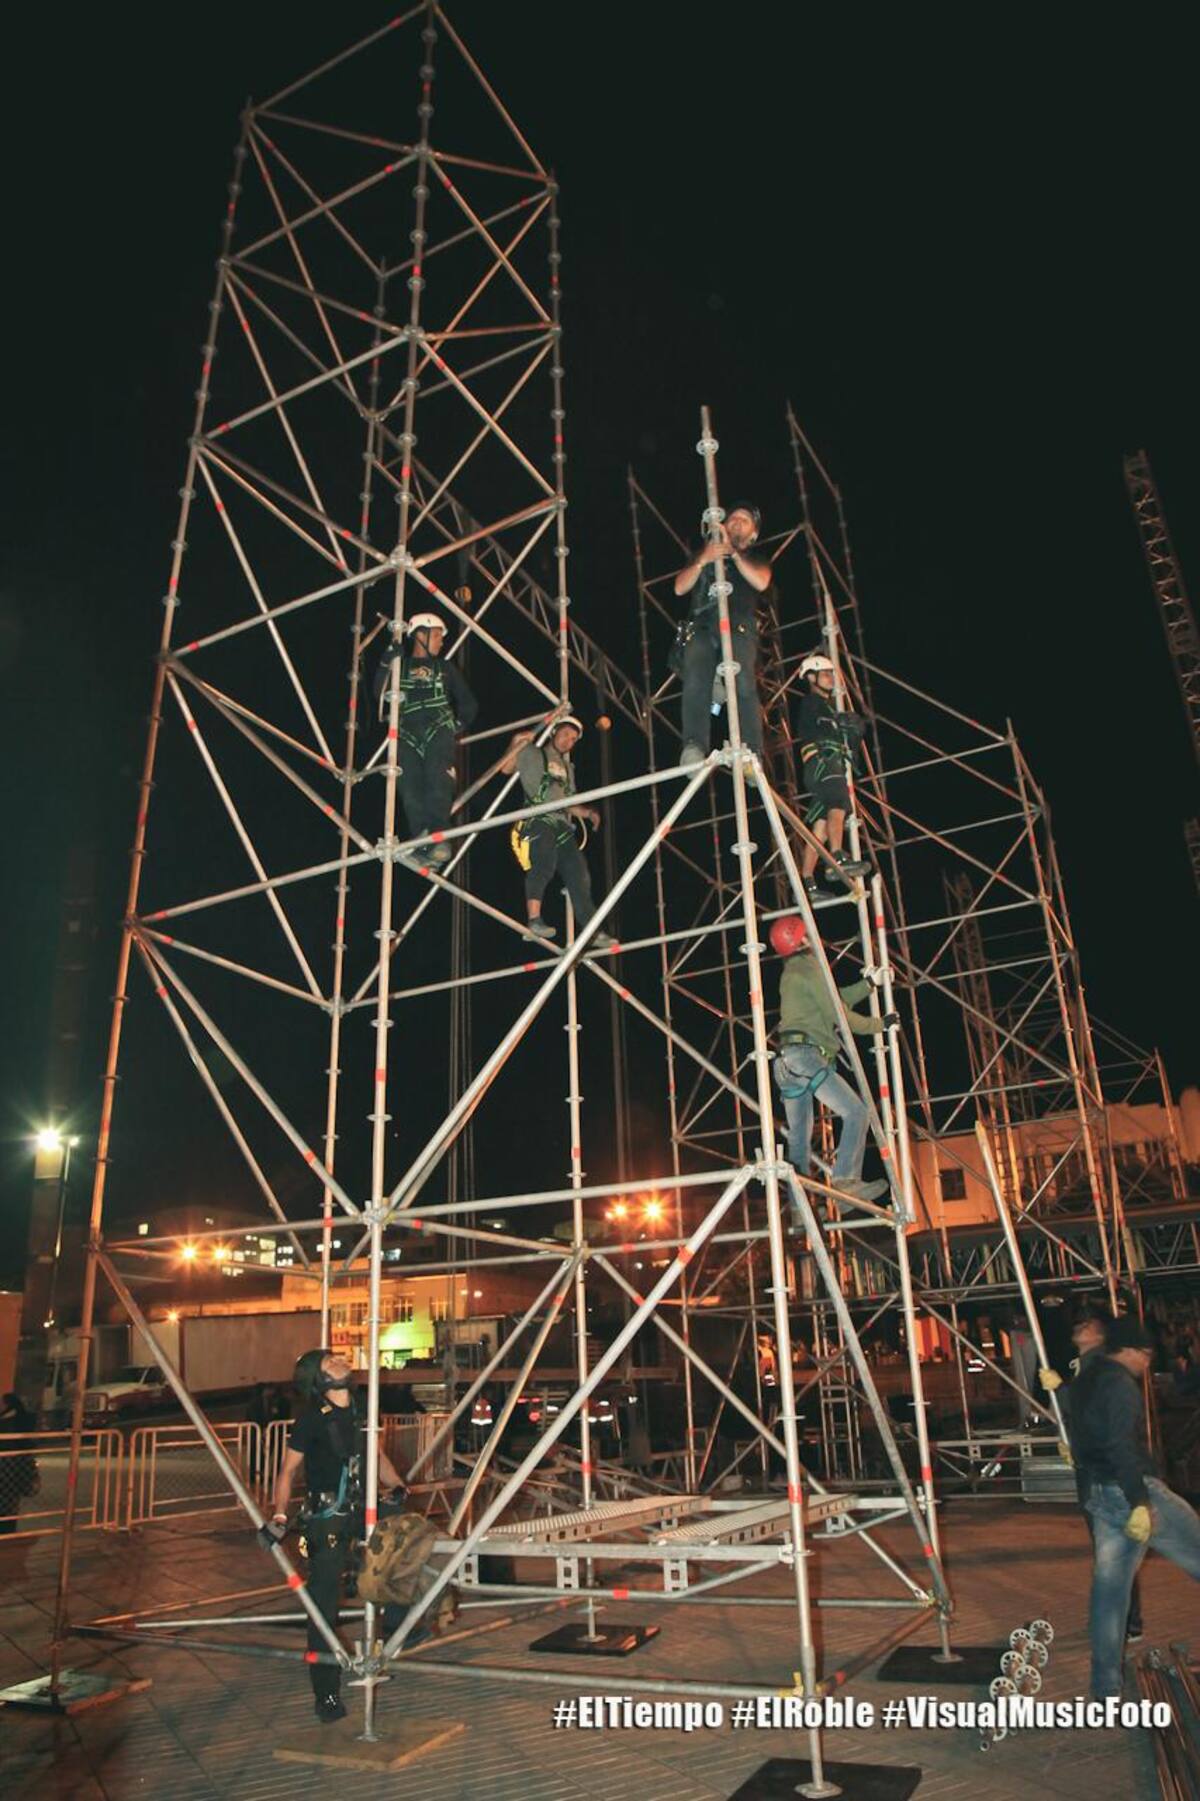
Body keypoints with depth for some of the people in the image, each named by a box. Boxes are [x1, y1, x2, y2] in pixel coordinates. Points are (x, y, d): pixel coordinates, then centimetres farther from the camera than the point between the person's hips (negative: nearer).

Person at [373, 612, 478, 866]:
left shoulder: (444, 668, 26)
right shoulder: (398, 665, 21)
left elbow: (468, 703, 27)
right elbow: (380, 693, 3)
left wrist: (459, 724, 10)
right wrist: (388, 662, -6)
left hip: (439, 729, -1)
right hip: (407, 734, 1)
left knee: (438, 782, -26)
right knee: (411, 790, -16)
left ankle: (437, 839, -39)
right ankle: (422, 843, -24)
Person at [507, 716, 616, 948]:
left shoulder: (566, 768, 31)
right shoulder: (533, 754, 13)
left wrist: (588, 813, 15)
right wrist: (517, 744, -12)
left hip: (562, 826, 7)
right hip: (537, 820, -7)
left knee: (579, 876, -4)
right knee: (544, 861, -32)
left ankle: (593, 932, -4)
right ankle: (534, 920, -36)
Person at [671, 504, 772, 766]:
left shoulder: (756, 558, 28)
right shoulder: (702, 553, 31)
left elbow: (761, 582, 4)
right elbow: (680, 588, 15)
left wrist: (732, 552, 0)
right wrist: (703, 560, -1)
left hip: (739, 627, -1)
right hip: (702, 626, 1)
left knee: (743, 684, -26)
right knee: (696, 681, -28)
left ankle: (750, 755, -36)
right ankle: (694, 747, -43)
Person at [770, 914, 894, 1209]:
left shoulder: (791, 973, 24)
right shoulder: (809, 968, -4)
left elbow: (835, 999, 25)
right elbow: (839, 1014, -7)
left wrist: (870, 983, 23)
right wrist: (880, 1024, 4)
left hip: (787, 1062, 10)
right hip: (806, 1054, -9)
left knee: (798, 1136, 10)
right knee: (855, 1112, -9)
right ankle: (846, 1180, -18)